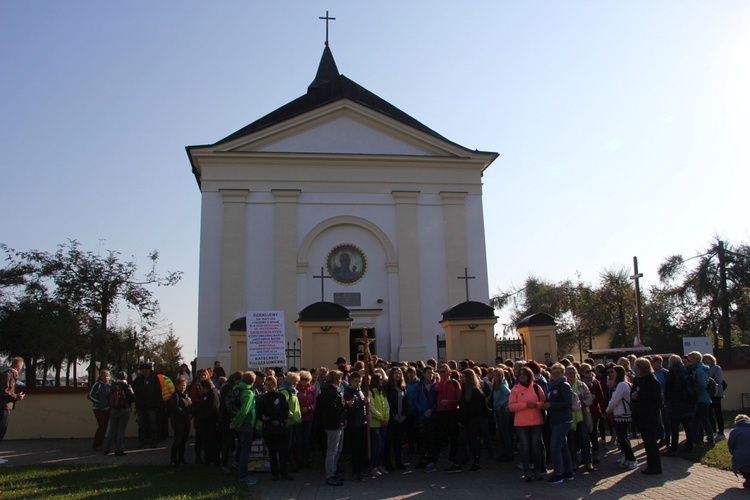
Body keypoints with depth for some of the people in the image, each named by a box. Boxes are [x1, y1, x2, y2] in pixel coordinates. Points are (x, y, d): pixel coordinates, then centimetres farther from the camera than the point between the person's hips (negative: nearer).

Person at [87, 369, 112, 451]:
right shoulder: (97, 384, -8)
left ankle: (99, 445, 15)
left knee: (104, 427, 5)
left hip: (107, 409, 5)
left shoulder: (110, 385, 7)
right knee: (101, 426, -12)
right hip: (98, 409, -5)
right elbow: (90, 396, -9)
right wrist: (98, 402, -17)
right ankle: (95, 445, -3)